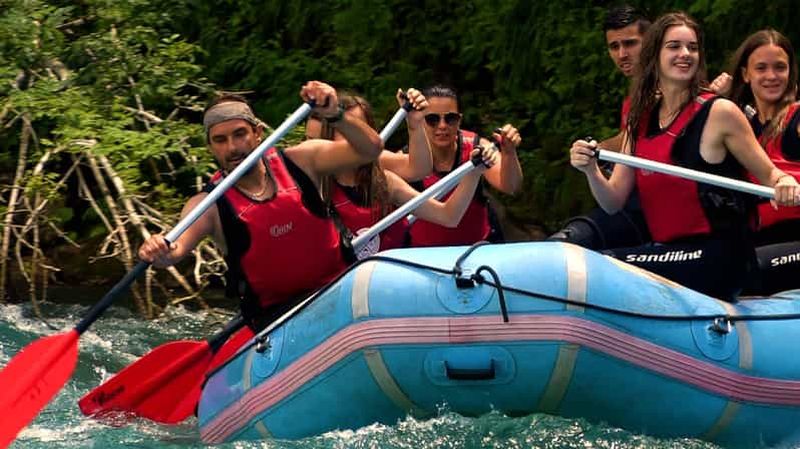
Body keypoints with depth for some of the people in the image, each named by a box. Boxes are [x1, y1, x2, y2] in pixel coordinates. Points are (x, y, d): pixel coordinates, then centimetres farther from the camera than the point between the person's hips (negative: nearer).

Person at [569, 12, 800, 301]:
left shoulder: (719, 112, -6)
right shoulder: (640, 121, 10)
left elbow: (769, 175, -1)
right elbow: (614, 203, 7)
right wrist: (591, 171, -13)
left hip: (718, 259, -6)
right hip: (666, 250, 6)